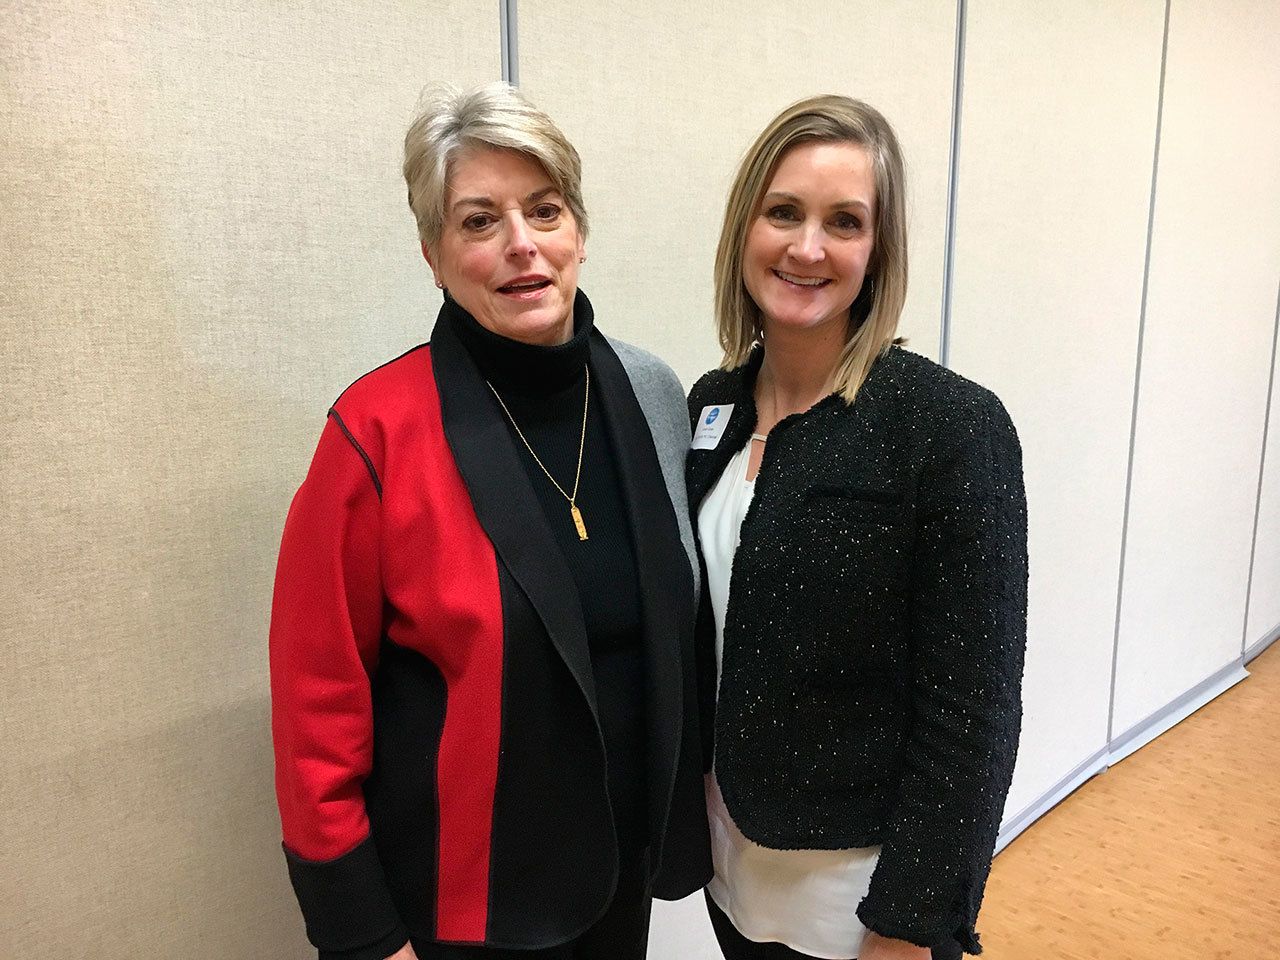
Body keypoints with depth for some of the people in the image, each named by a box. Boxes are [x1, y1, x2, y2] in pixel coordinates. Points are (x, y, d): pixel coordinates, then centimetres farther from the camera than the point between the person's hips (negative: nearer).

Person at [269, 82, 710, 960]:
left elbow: (678, 628, 5)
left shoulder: (651, 394, -5)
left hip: (627, 858, 4)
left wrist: (686, 805, 9)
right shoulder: (378, 431, -18)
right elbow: (320, 697, -13)